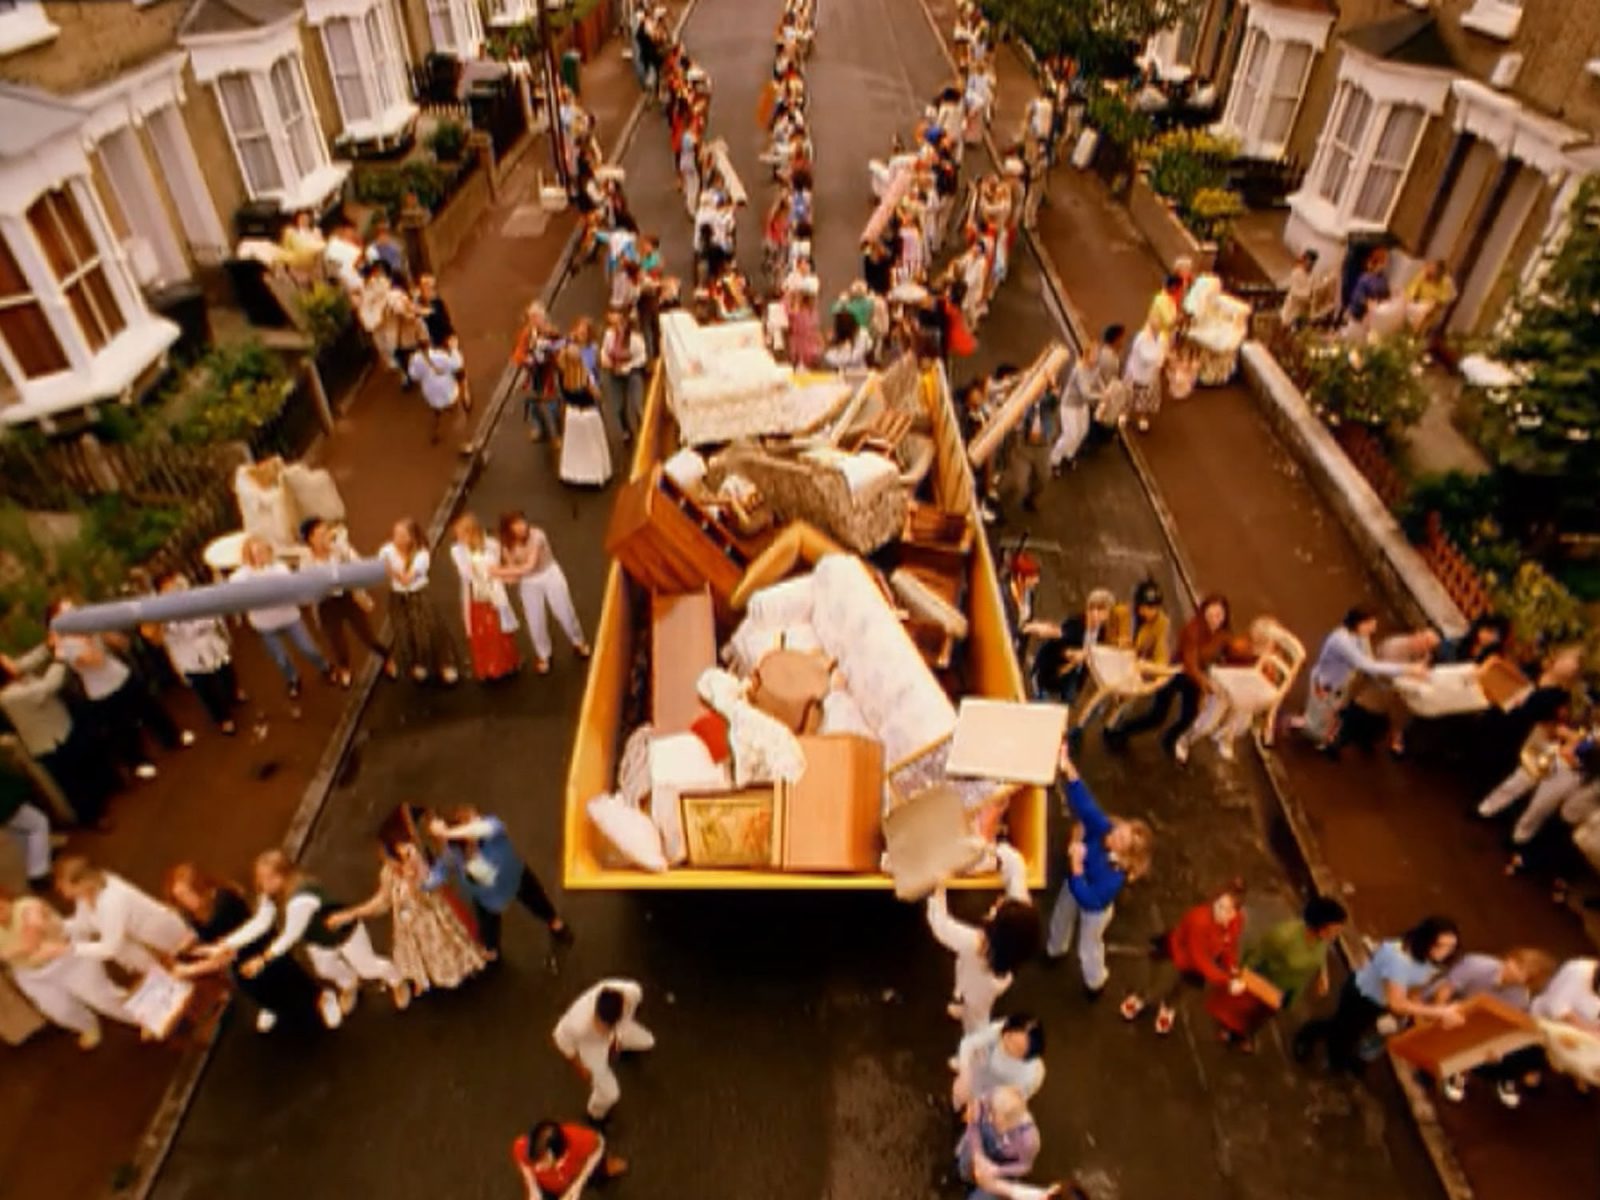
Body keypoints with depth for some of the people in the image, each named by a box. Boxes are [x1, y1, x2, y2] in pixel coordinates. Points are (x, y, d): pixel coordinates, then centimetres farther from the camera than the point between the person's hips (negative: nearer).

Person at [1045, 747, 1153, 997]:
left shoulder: (1116, 875, -44)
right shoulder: (1103, 829, -34)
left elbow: (1089, 900, -44)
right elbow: (1085, 803, -42)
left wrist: (1076, 864, -49)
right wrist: (1070, 770, -58)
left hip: (1095, 909, -5)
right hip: (1074, 886, 5)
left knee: (1089, 947, 23)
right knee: (1060, 920, 34)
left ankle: (1095, 981, 56)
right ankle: (1055, 950, 67)